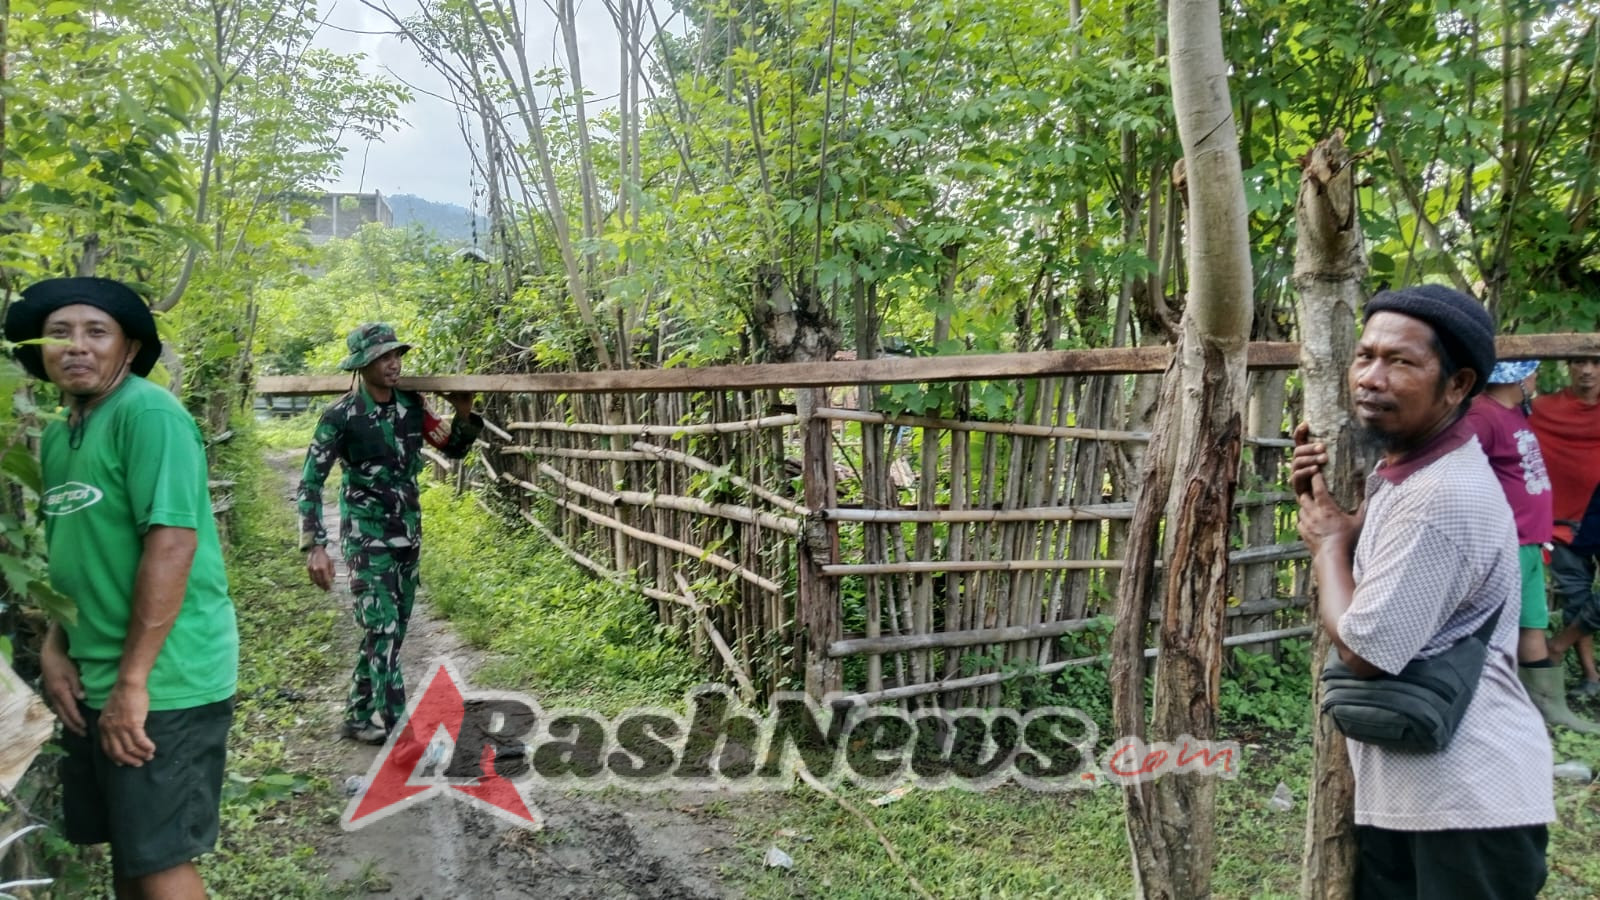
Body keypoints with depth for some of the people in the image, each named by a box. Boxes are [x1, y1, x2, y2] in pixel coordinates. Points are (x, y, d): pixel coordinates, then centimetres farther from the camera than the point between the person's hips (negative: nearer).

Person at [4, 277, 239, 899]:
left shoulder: (148, 412, -15)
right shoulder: (58, 436, 12)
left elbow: (172, 544, -23)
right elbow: (70, 557, 19)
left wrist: (133, 681, -21)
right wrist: (54, 648, 4)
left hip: (163, 682, -8)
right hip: (93, 681, 8)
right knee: (124, 848, 18)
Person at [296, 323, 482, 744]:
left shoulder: (411, 405, 1)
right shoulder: (341, 416, -14)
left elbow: (454, 449, 12)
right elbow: (309, 482, -12)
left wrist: (464, 416, -8)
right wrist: (315, 546, -20)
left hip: (408, 534, 6)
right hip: (367, 537, -6)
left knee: (394, 629, 12)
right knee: (383, 630, -11)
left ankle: (359, 717, 27)